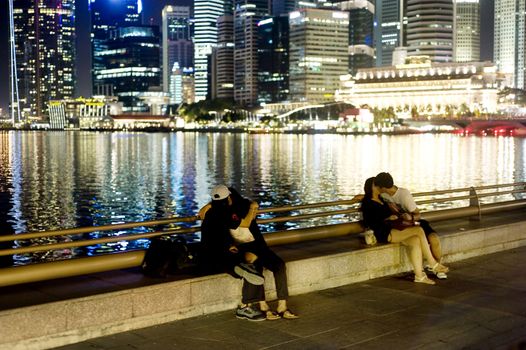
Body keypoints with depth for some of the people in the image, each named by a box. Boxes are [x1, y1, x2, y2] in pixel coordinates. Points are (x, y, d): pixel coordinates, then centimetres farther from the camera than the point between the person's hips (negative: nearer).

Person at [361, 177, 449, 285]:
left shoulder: (381, 200, 24)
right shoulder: (367, 203, -1)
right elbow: (369, 223, -9)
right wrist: (386, 219, -15)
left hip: (393, 229, 8)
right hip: (383, 234, -8)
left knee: (415, 241, -21)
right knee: (419, 230, -19)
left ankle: (419, 275, -24)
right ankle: (433, 264, -11)